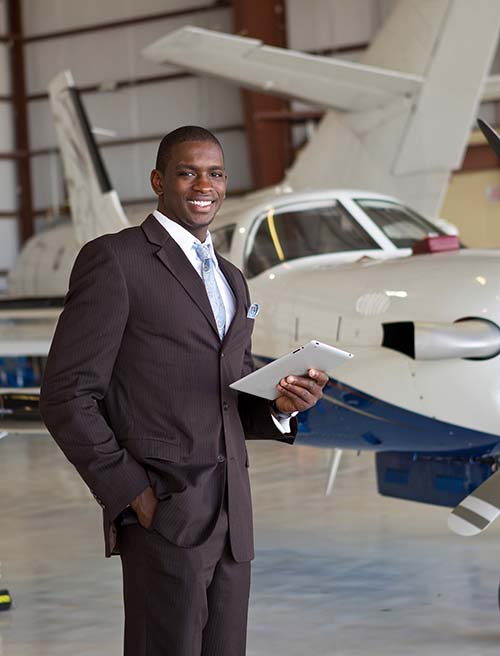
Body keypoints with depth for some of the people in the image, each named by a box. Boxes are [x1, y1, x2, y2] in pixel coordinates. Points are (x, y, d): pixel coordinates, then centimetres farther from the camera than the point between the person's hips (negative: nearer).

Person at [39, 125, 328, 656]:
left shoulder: (231, 279, 19)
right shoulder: (113, 259, -4)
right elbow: (66, 395, -9)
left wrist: (280, 406, 2)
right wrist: (132, 493, -15)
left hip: (231, 515, 7)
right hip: (163, 514, -7)